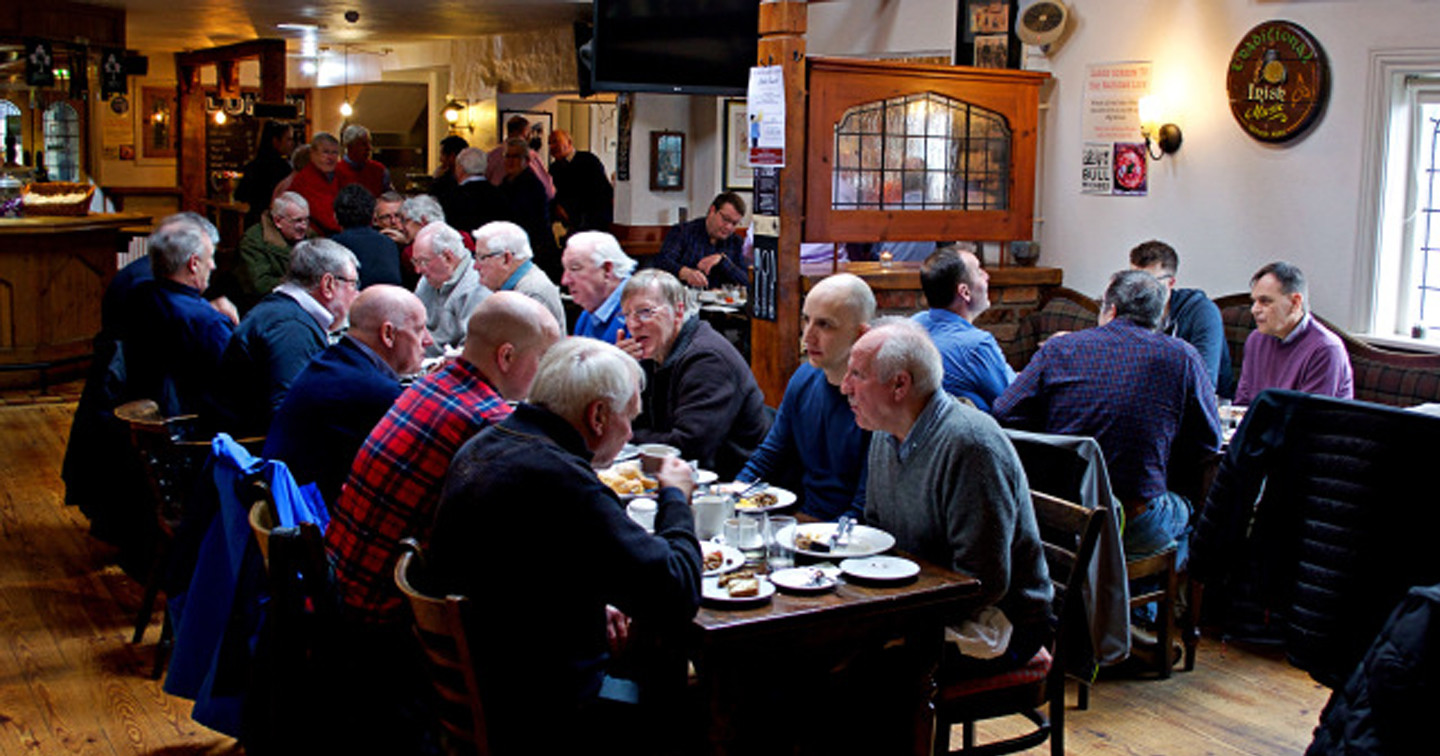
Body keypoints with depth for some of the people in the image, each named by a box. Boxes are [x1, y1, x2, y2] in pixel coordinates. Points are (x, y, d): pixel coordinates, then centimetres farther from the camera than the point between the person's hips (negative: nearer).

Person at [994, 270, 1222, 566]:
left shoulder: (1058, 349, -1)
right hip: (1135, 532, -2)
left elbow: (1005, 415, -1)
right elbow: (1208, 444, 4)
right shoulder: (1182, 358, -2)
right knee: (1184, 510, 30)